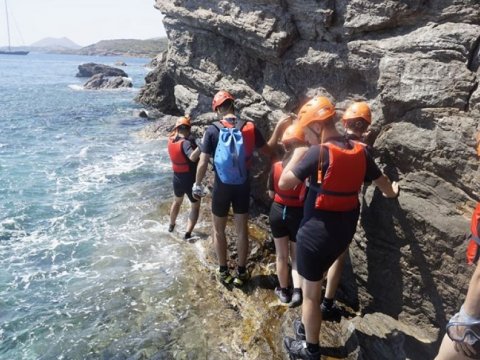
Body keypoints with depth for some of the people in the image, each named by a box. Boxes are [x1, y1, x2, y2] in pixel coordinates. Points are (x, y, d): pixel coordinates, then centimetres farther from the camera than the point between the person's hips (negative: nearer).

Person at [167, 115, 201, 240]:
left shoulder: (171, 140, -4)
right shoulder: (186, 142, -24)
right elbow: (193, 157, -42)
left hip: (177, 179, 7)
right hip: (190, 180, -6)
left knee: (177, 201, 32)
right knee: (195, 206, 11)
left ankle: (171, 225, 49)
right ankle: (188, 233, 3)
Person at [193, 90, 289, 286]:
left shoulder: (212, 130, -13)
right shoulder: (250, 127, -6)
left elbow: (203, 163, -11)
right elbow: (268, 151, 5)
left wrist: (198, 184, 4)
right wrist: (279, 128, 13)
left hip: (222, 185, -2)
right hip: (243, 184, 2)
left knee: (219, 230, 15)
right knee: (242, 229, 13)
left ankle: (224, 271, 24)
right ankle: (241, 272, 24)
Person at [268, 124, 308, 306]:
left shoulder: (276, 166, -10)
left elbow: (271, 194, 2)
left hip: (278, 211, 1)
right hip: (299, 214, -1)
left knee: (282, 255, 16)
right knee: (296, 255, 18)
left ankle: (284, 291, 30)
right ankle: (297, 290, 3)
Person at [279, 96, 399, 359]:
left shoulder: (318, 153, -20)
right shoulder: (360, 151, 1)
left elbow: (284, 183, -17)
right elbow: (384, 184, 15)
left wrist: (297, 155, -3)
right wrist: (392, 192, 37)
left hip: (317, 231, -7)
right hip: (345, 230, 8)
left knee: (310, 292, 10)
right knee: (314, 280, 28)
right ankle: (307, 327, 43)